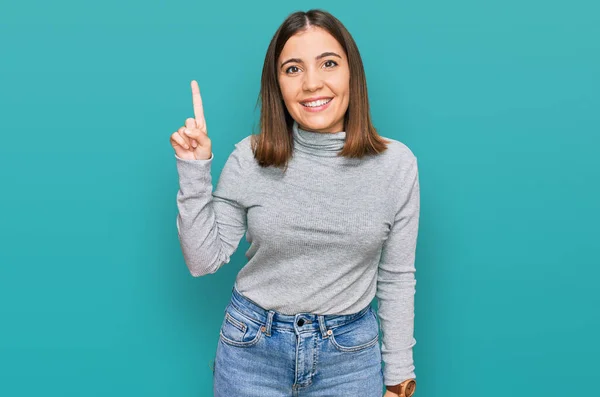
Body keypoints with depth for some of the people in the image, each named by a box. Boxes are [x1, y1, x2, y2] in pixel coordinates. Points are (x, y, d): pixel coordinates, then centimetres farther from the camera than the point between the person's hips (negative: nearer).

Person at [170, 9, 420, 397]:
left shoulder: (397, 163, -10)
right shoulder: (250, 158, -10)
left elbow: (397, 279, -2)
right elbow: (204, 260, -6)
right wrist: (194, 171, -16)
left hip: (350, 353, 0)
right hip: (251, 349, 0)